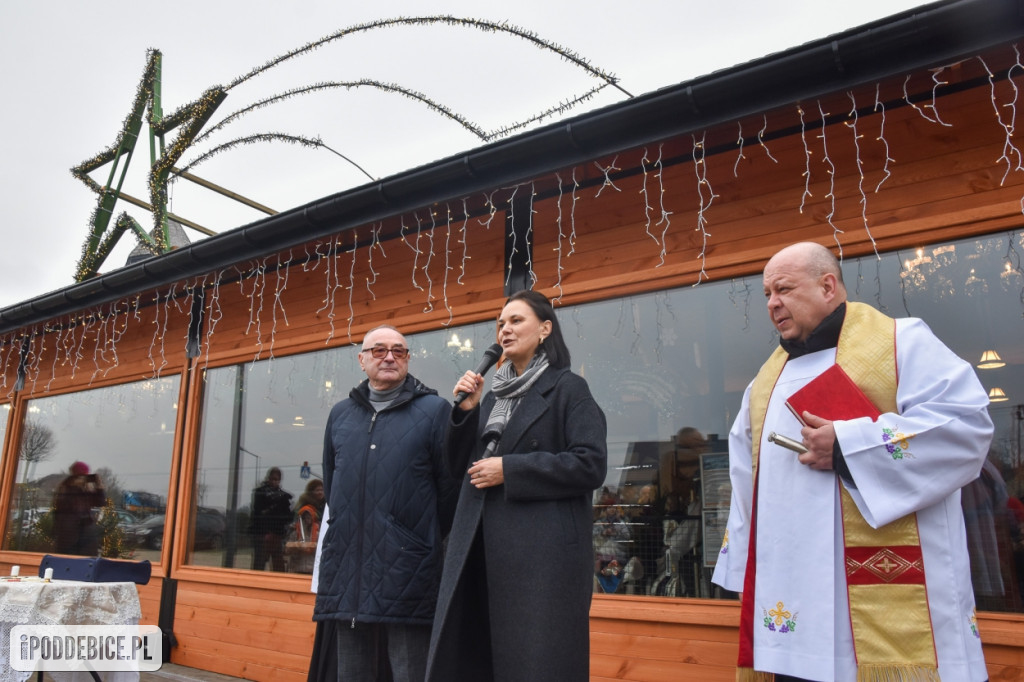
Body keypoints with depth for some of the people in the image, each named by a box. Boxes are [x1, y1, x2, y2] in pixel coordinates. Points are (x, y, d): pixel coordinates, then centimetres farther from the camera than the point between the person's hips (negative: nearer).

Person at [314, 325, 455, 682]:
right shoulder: (341, 414, 13)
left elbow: (451, 484, -3)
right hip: (348, 573, 5)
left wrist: (428, 540, 3)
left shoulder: (434, 410, -2)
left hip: (407, 573, -4)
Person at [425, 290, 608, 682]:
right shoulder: (492, 397, 17)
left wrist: (509, 469, -14)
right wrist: (466, 411, 1)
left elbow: (590, 465, -13)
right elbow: (459, 468, 15)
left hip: (543, 551, -6)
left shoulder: (568, 388, -1)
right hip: (481, 550, 7)